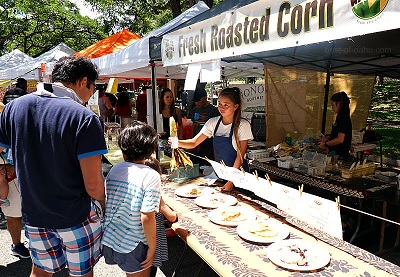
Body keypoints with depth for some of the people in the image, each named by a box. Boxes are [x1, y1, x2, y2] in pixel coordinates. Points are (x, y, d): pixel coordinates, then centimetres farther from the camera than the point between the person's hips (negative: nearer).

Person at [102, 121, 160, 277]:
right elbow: (147, 218, -22)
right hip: (132, 247, -5)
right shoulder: (151, 176, -18)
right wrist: (152, 247, -9)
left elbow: (105, 201, 7)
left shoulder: (114, 170, -2)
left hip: (107, 241, 5)